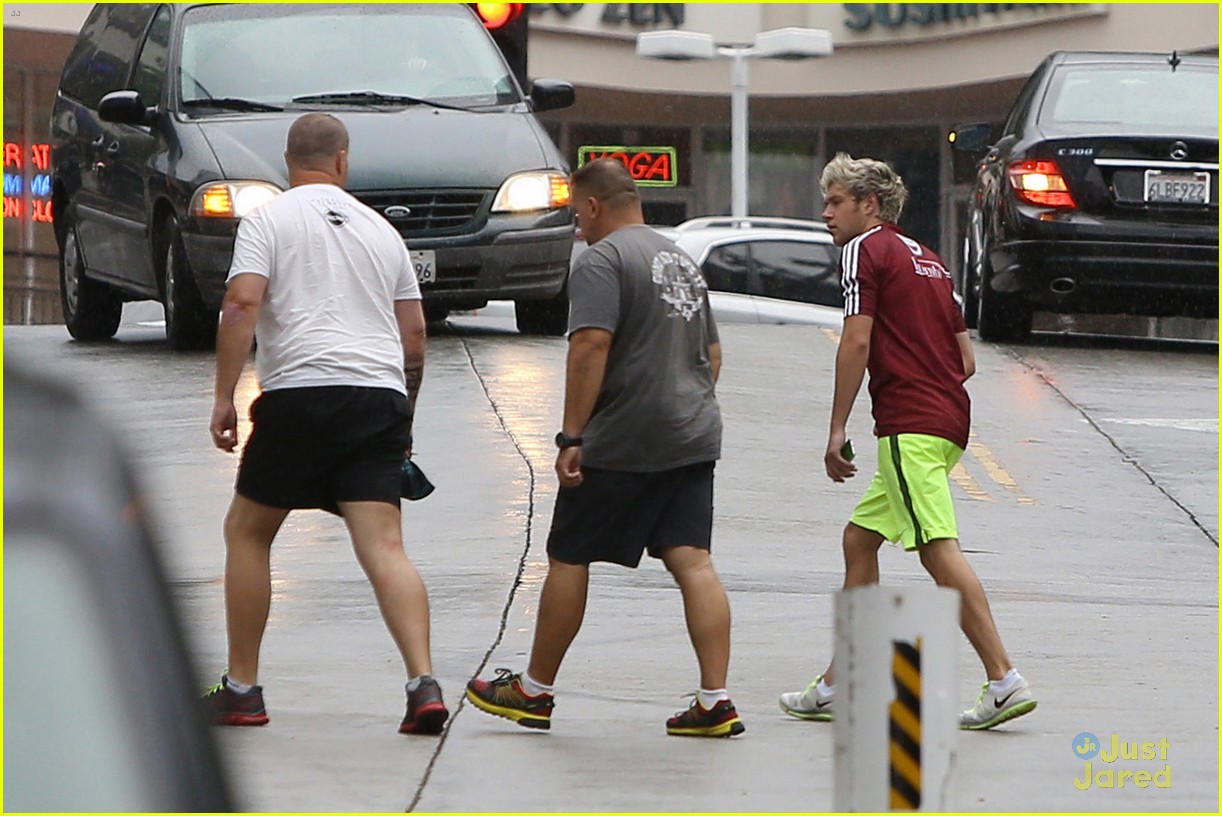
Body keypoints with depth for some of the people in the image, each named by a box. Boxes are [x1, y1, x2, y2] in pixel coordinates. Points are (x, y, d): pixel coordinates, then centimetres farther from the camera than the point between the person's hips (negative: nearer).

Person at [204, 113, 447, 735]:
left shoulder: (268, 220, 5)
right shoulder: (380, 230, 18)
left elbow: (242, 304, -9)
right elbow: (414, 335, 18)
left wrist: (224, 397, -7)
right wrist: (403, 417, 29)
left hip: (299, 391, -3)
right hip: (380, 396, 3)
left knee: (247, 532, 14)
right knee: (383, 546, -4)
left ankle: (242, 690, 16)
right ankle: (423, 685, -21)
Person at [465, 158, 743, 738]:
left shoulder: (601, 261, -9)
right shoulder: (682, 261, 18)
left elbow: (591, 346, -20)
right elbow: (712, 354, 24)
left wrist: (571, 437, -19)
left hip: (622, 444, -7)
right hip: (694, 439, 7)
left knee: (568, 560, 6)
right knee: (692, 561, -1)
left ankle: (534, 690, 16)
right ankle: (715, 701, -11)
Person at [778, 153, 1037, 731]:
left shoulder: (866, 250, -2)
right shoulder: (927, 260, 23)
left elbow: (857, 342, -12)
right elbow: (966, 359, 20)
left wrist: (837, 430, -10)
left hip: (910, 426, -9)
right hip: (948, 420, 9)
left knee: (940, 552, -15)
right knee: (860, 537, 15)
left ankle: (1004, 679, -24)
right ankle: (838, 685, 15)